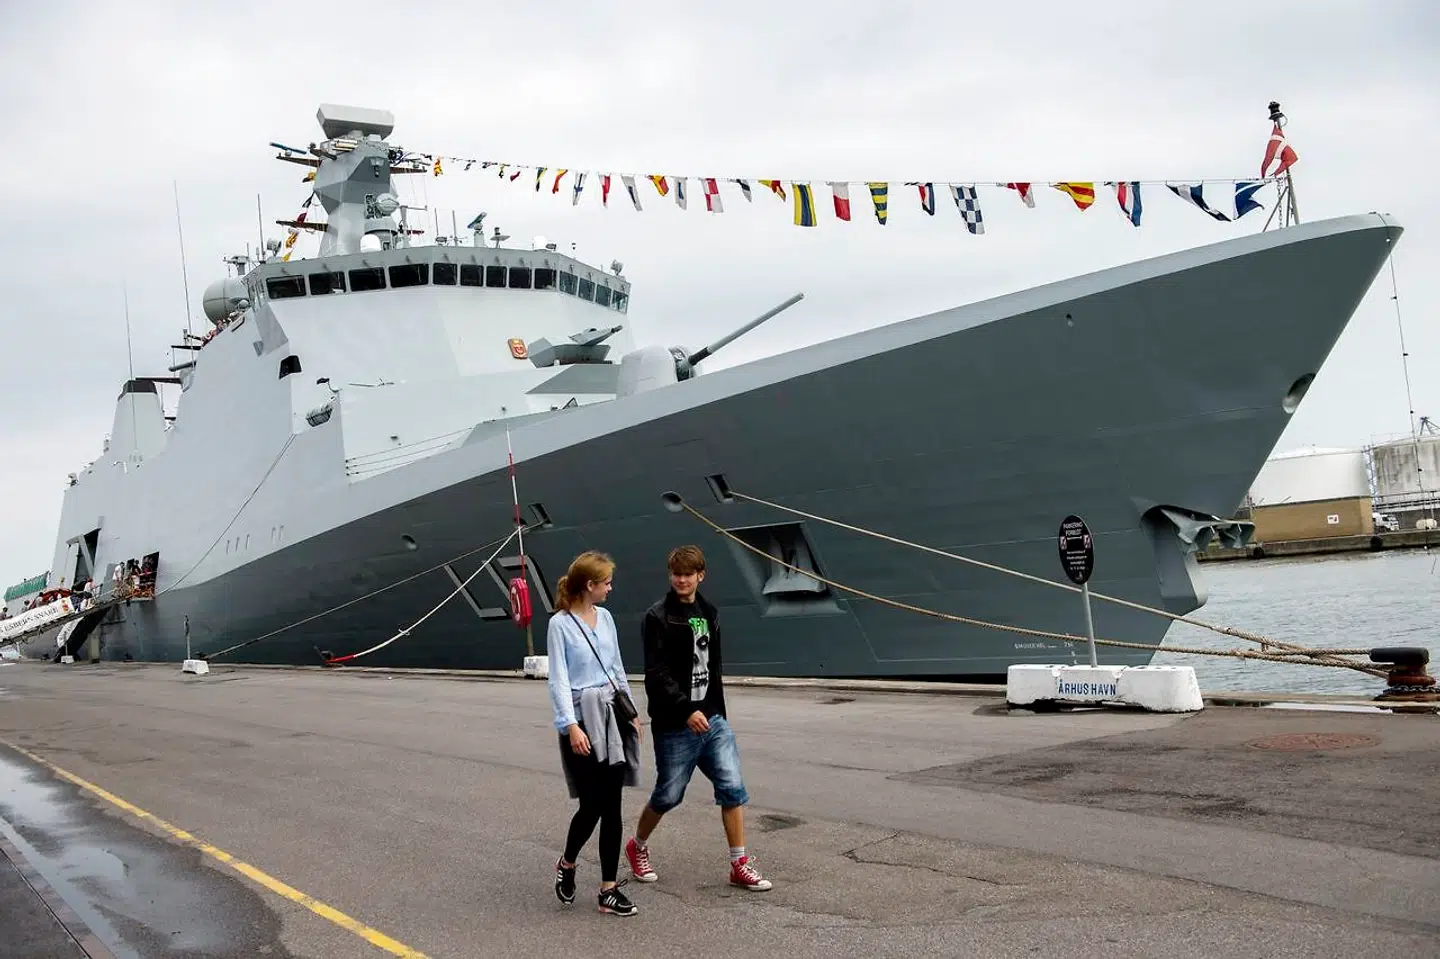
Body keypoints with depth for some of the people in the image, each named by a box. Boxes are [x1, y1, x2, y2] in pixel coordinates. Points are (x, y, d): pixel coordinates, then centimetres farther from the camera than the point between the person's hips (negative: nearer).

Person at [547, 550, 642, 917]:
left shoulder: (605, 618, 12)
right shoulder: (560, 624, -6)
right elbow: (559, 679, -11)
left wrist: (632, 711, 19)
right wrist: (571, 726, -20)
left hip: (613, 715, 6)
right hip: (582, 719, -6)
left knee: (612, 805, 4)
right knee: (592, 804, -4)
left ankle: (609, 890, 11)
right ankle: (567, 864, 26)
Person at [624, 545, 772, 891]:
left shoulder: (709, 614, 11)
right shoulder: (657, 618, -10)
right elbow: (657, 674, -18)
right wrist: (687, 710, -24)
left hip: (713, 720, 6)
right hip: (675, 726, -5)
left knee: (733, 788, -2)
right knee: (668, 795, 7)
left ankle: (740, 865, 6)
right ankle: (637, 847, 32)